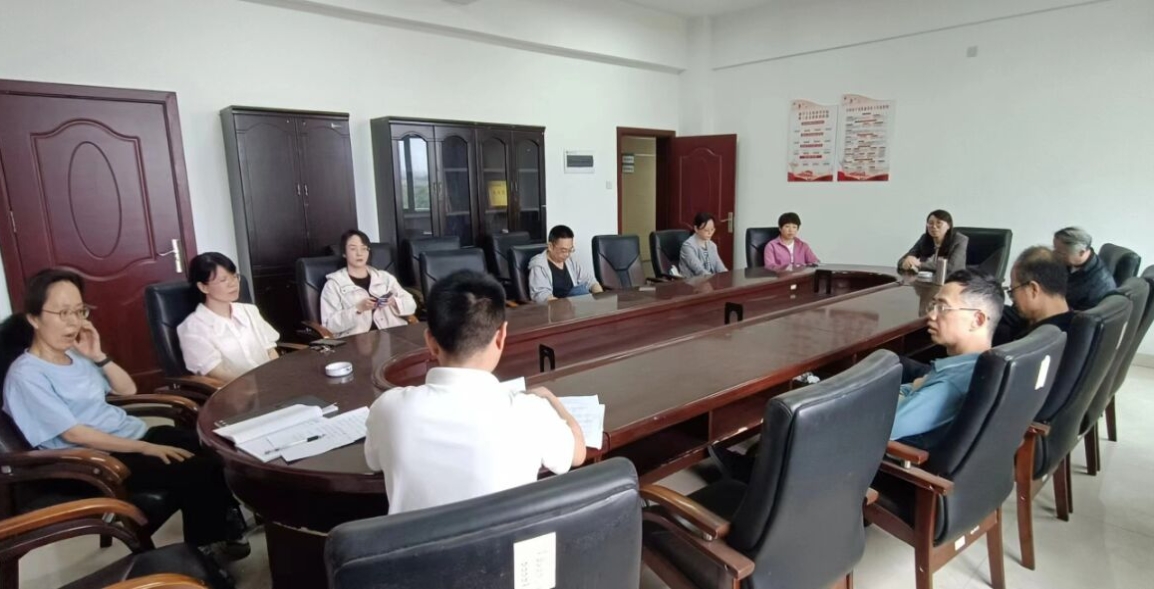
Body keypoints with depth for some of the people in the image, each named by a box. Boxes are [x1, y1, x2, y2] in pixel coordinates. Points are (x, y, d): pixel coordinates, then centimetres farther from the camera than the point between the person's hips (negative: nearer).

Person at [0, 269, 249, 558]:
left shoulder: (75, 354, 8)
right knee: (197, 470, -22)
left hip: (135, 433, 7)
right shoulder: (26, 375, -13)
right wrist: (145, 449, -21)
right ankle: (204, 549, 1)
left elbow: (128, 390, 13)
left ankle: (224, 527, 7)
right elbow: (73, 434, -18)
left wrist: (98, 356, -3)